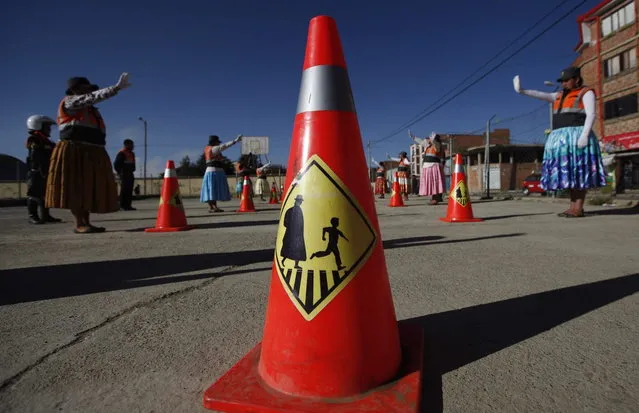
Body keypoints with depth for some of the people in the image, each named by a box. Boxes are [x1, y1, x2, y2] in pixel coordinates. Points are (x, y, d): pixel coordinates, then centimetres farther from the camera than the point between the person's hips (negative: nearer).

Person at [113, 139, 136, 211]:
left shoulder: (132, 153, 18)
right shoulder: (121, 153, -8)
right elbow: (116, 164, -11)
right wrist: (120, 172, -10)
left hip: (130, 174, 8)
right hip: (124, 174, -8)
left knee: (129, 190, 6)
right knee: (124, 190, -9)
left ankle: (128, 205, 10)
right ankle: (122, 206, -7)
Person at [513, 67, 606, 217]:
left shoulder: (586, 92, 3)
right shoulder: (560, 96, 22)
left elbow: (591, 115, -8)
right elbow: (541, 95, 9)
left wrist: (584, 135, -21)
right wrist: (522, 91, -7)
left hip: (577, 137, -7)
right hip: (563, 139, 7)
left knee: (579, 173, -9)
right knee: (570, 174, 5)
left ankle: (579, 209, -10)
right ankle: (573, 207, 7)